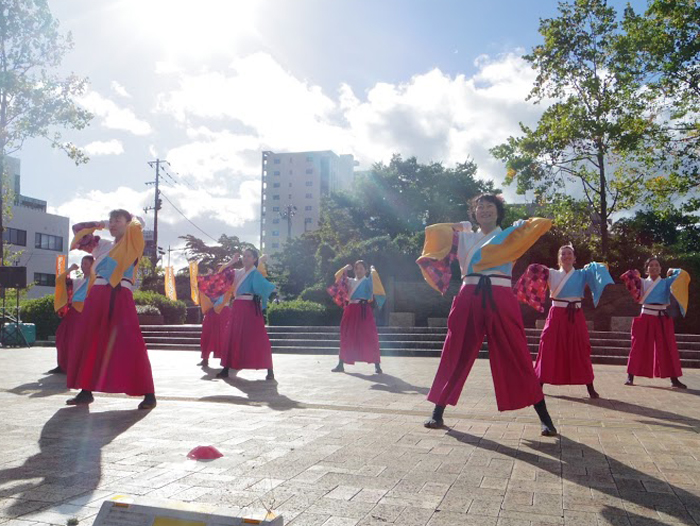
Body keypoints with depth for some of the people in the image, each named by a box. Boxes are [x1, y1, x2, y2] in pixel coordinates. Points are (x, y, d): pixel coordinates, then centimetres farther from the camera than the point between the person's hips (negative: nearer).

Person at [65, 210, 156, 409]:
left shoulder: (132, 243, 12)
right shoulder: (103, 245, 25)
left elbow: (137, 225, -4)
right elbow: (79, 229, 35)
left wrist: (131, 220, 17)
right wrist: (101, 224, 26)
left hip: (120, 296, -6)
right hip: (98, 295, 6)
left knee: (130, 344, -13)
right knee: (88, 341, 6)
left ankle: (148, 394, -11)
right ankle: (86, 392, 16)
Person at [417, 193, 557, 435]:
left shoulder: (510, 235, 14)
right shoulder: (464, 237, 19)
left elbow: (543, 224, 5)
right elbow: (432, 232, 17)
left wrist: (521, 224, 20)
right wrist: (459, 227, 21)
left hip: (500, 300, -2)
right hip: (469, 299, 2)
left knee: (518, 359, -3)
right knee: (455, 357, 5)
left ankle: (545, 418, 6)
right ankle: (437, 413, 16)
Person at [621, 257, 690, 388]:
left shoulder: (666, 282, 8)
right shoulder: (642, 282, 7)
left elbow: (683, 275, -1)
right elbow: (627, 277, -1)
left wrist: (672, 271, 11)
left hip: (662, 319, 1)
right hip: (645, 318, -1)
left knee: (669, 348, 3)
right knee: (638, 347, -1)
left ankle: (674, 379, 11)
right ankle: (630, 377, 4)